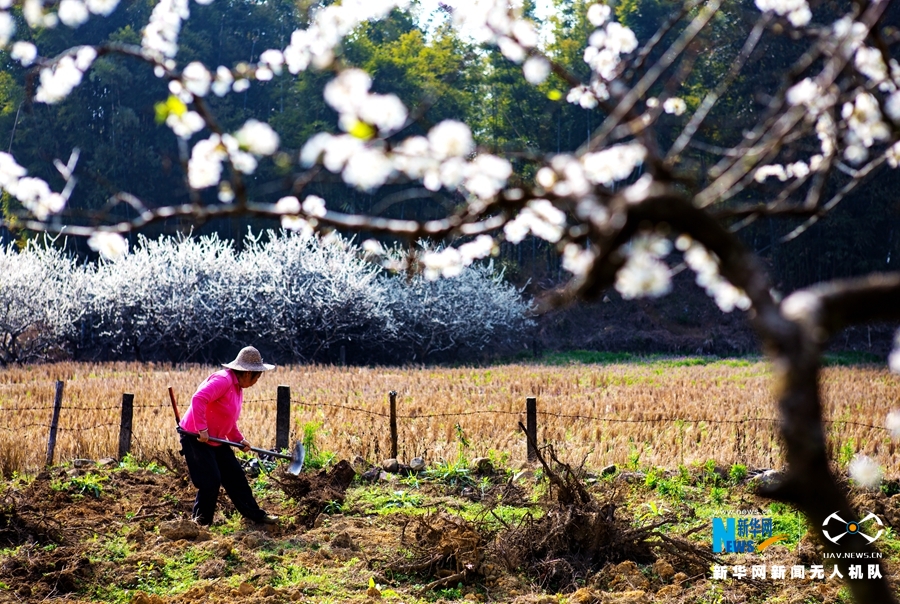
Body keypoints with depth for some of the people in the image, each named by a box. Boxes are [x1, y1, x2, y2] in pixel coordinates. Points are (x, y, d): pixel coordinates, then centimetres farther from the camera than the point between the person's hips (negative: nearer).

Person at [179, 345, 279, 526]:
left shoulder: (238, 387, 11)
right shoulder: (223, 380, -21)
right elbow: (198, 399, -33)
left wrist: (239, 439, 8)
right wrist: (202, 429, -32)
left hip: (216, 440, 10)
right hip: (195, 437, -10)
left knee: (236, 476, 10)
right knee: (211, 480, -10)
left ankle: (255, 514, 19)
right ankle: (201, 521, 8)